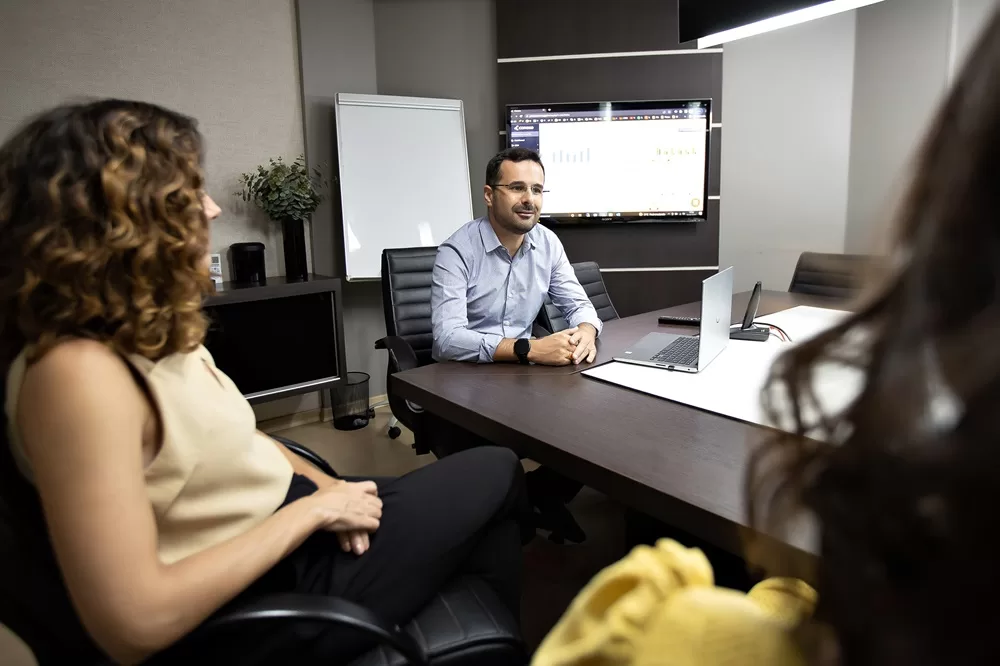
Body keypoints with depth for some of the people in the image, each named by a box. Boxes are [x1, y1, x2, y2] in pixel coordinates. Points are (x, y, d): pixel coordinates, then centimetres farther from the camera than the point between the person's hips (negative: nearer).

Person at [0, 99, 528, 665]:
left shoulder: (148, 333, 0)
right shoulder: (79, 370, -29)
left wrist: (324, 486, -4)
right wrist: (314, 509, -23)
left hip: (289, 516, 8)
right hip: (266, 596, -8)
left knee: (489, 496, 12)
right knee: (499, 473, 4)